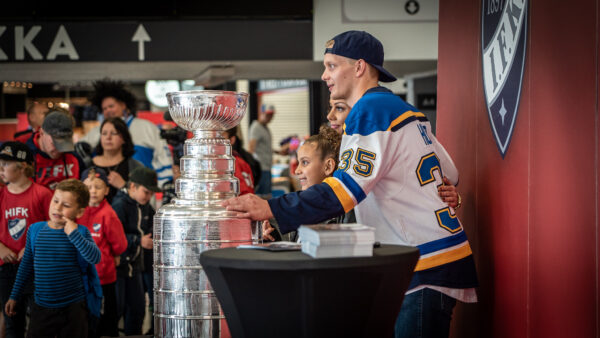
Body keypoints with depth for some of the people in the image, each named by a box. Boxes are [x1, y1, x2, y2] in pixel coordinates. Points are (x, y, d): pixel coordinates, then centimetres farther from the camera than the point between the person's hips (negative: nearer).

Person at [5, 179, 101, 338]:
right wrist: (14, 296, 15)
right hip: (41, 307, 2)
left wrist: (73, 234, -27)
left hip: (73, 307, -2)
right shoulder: (35, 230, 2)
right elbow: (26, 265, 11)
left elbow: (95, 258, -22)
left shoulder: (80, 232, -6)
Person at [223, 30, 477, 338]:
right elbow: (450, 174, 23)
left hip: (428, 264, -10)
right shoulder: (403, 110, 20)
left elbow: (346, 188, -22)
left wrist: (271, 209, -24)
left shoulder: (370, 109, -11)